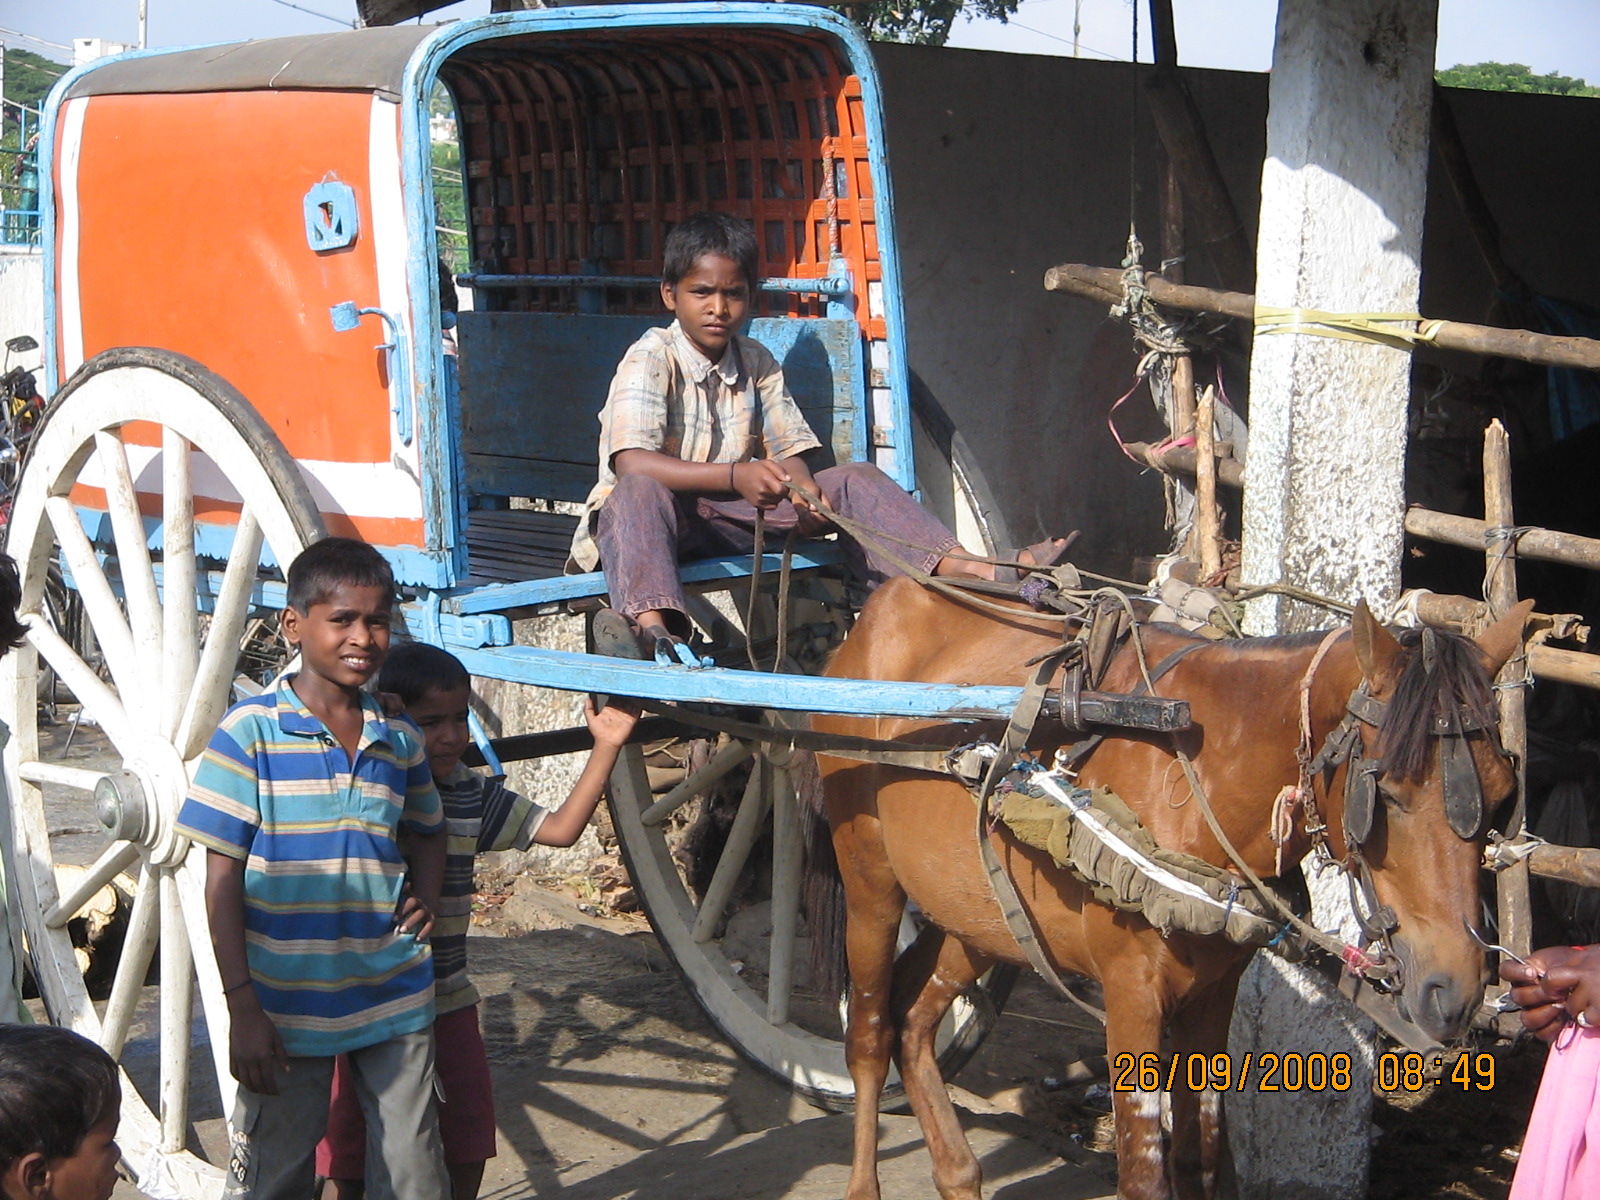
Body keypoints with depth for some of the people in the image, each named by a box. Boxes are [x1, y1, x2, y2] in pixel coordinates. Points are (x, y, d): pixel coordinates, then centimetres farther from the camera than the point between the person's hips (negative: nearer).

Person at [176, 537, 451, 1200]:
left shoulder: (400, 741, 5)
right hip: (286, 1008, -3)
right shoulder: (251, 731, -8)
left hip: (395, 1001, 4)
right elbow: (223, 877, -7)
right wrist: (242, 1008, -10)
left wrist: (424, 897, 3)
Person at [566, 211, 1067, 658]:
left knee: (855, 479, -8)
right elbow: (631, 463, -26)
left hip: (733, 514, 6)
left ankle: (969, 570, -26)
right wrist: (735, 476, -38)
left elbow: (790, 450, 4)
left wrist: (805, 491, -22)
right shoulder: (650, 360, -11)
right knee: (639, 492, -41)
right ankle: (651, 625, -66)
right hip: (661, 515, -5)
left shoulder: (756, 362, 9)